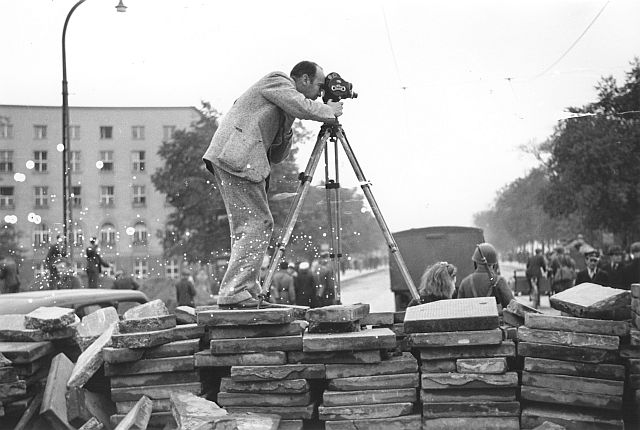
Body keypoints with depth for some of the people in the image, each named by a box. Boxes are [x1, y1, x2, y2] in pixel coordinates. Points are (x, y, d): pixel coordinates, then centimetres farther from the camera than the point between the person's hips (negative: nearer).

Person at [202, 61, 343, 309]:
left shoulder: (283, 110, 29)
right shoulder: (277, 81, 4)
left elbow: (276, 156, 26)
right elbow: (303, 108, -14)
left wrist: (286, 131, 11)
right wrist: (329, 111, 4)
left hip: (231, 159, 10)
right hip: (237, 157, -10)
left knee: (250, 226, 11)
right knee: (257, 224, -12)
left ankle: (249, 291, 11)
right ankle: (234, 293, -17)